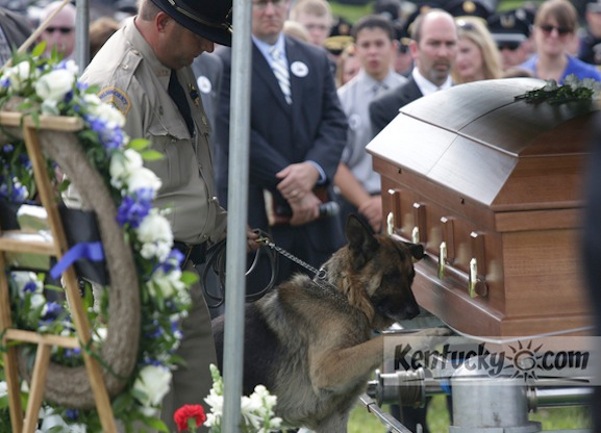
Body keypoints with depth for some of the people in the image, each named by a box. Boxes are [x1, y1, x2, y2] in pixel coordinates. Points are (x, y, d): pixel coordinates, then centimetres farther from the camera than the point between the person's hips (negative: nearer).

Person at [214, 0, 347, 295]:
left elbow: (335, 123, 9)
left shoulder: (316, 60, 16)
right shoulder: (225, 63, -2)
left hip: (315, 214, 5)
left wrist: (313, 168, -13)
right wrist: (291, 189, -13)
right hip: (255, 216, -5)